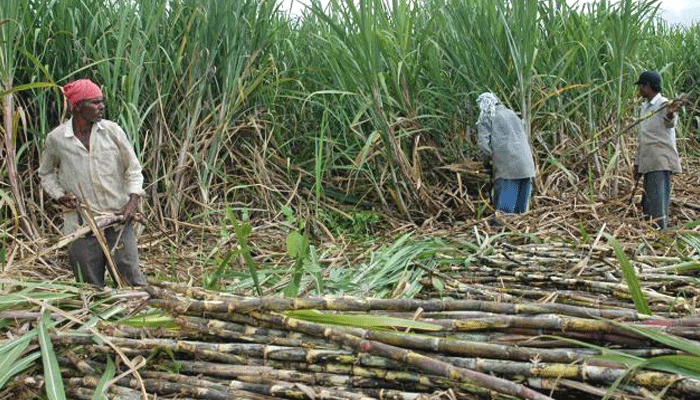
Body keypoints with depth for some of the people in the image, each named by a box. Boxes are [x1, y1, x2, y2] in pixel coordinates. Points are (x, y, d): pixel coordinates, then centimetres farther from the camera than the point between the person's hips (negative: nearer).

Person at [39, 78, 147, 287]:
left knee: (131, 276, -1)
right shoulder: (55, 139, -2)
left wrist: (133, 199, -7)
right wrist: (60, 195, -3)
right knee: (90, 286, 9)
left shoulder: (112, 131, -2)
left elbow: (133, 168, 7)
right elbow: (46, 173, 15)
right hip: (81, 222, 0)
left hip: (118, 218, 0)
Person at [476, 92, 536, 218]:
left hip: (506, 167, -6)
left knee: (504, 205, -4)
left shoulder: (485, 119, 3)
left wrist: (488, 162, 7)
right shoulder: (511, 114, 22)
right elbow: (525, 138, 23)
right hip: (525, 167, 6)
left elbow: (484, 144, -7)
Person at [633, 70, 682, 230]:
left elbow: (669, 123, -33)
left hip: (661, 163, -9)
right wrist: (637, 163, 21)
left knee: (658, 204, -13)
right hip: (647, 162, 9)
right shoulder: (644, 107, 18)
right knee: (647, 204, 13)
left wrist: (670, 114, -57)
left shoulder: (663, 105, -10)